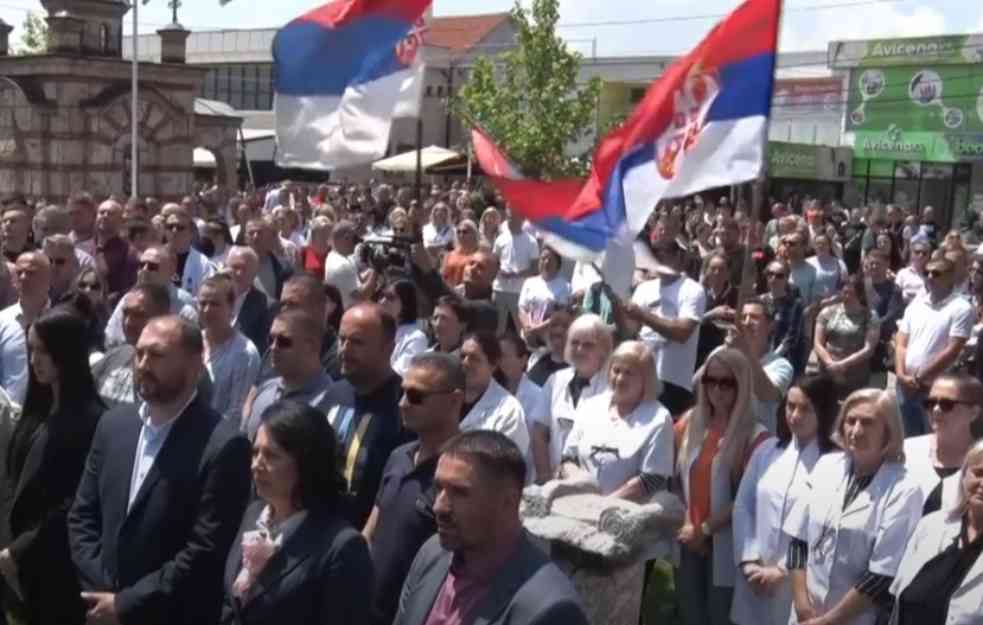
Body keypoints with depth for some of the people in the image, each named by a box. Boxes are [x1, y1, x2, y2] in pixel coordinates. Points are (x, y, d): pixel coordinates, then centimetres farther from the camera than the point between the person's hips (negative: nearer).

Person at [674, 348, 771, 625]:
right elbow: (676, 479, 9)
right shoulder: (689, 423, 4)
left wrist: (706, 529, -13)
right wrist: (685, 523, -2)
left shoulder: (755, 435, -12)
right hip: (688, 543, 5)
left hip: (724, 547, -5)